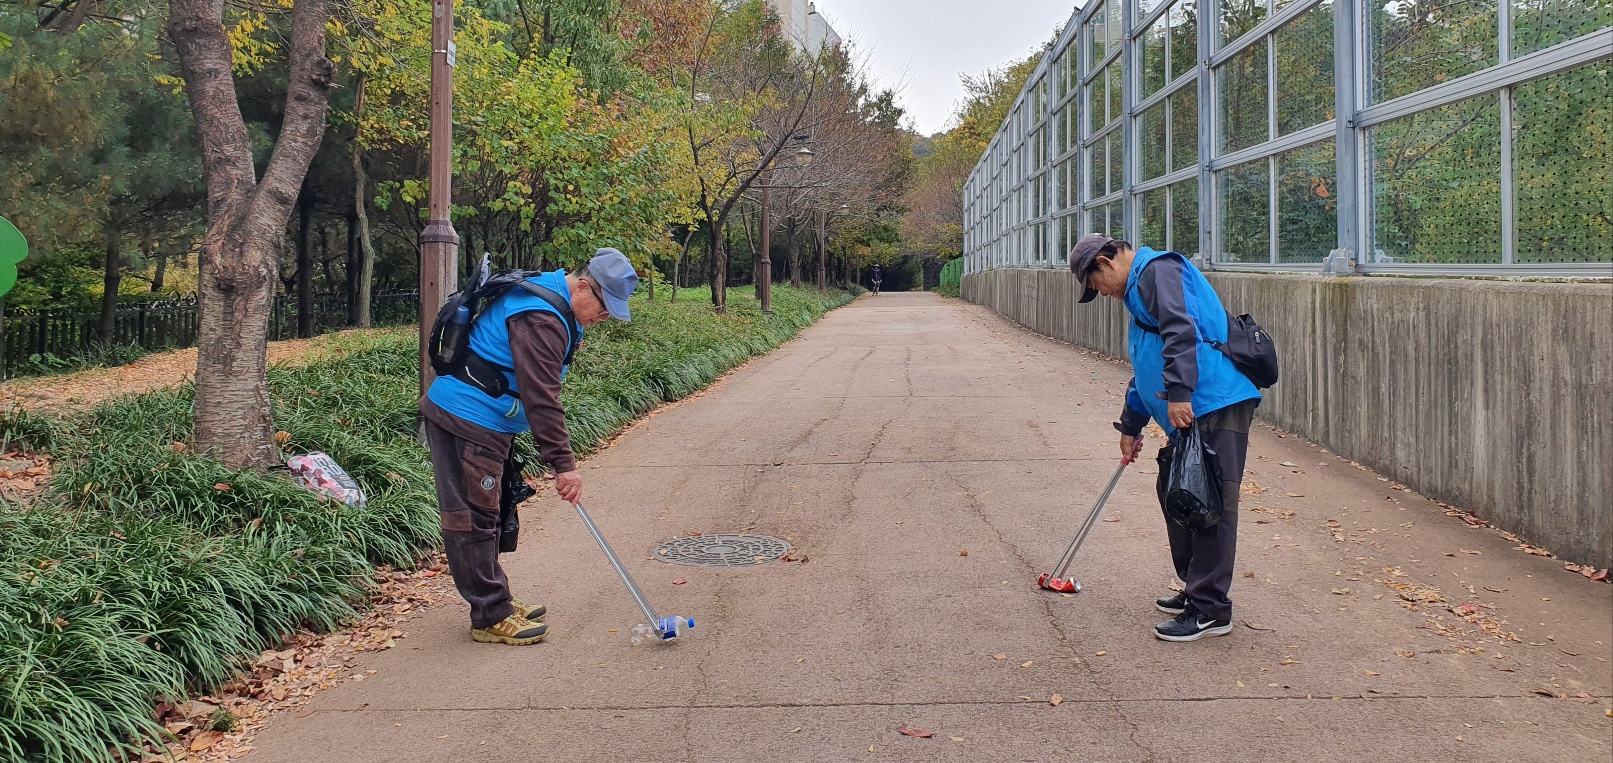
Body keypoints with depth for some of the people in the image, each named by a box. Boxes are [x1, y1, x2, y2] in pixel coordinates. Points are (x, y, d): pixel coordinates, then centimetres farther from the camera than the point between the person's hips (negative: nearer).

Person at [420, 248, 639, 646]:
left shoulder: (540, 296, 12)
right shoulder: (541, 319, -22)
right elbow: (542, 400, -25)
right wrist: (563, 465, -22)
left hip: (471, 420, 11)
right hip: (467, 423, -11)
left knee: (483, 516, 17)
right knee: (475, 519, -4)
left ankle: (495, 601, 27)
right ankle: (491, 618, 1)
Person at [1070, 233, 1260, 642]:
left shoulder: (1158, 271, -6)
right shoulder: (1140, 289, 27)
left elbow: (1182, 331, -22)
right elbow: (1146, 369, 34)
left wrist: (1179, 393, -27)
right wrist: (1131, 425, 36)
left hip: (1215, 404, -11)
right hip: (1191, 412, 11)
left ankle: (1211, 610, -5)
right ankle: (1196, 591, 27)